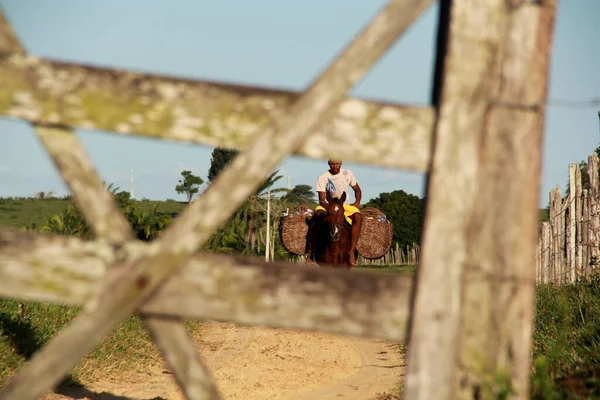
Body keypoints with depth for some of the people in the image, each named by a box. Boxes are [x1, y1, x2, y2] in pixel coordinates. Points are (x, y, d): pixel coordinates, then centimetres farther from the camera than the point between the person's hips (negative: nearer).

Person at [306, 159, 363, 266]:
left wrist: (357, 202, -2)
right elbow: (321, 200, -12)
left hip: (345, 206, 3)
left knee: (358, 217, -31)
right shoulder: (323, 178, -8)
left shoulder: (347, 174, 2)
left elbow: (357, 190, 17)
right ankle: (310, 252, -32)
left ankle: (352, 251, -32)